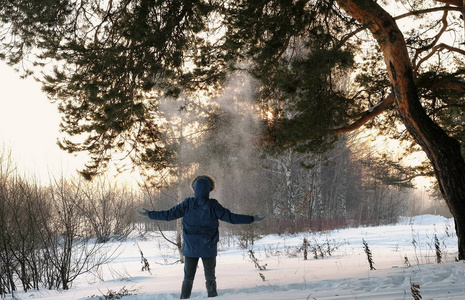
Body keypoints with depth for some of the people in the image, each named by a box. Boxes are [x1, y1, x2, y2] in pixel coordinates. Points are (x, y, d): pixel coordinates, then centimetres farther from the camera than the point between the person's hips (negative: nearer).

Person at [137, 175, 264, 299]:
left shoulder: (188, 204, -8)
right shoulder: (213, 205, -11)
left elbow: (169, 214, -5)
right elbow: (231, 217, -12)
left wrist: (150, 214, 6)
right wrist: (252, 219, -5)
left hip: (190, 249, 1)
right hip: (208, 249, -1)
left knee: (188, 279, 11)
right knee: (210, 278, 11)